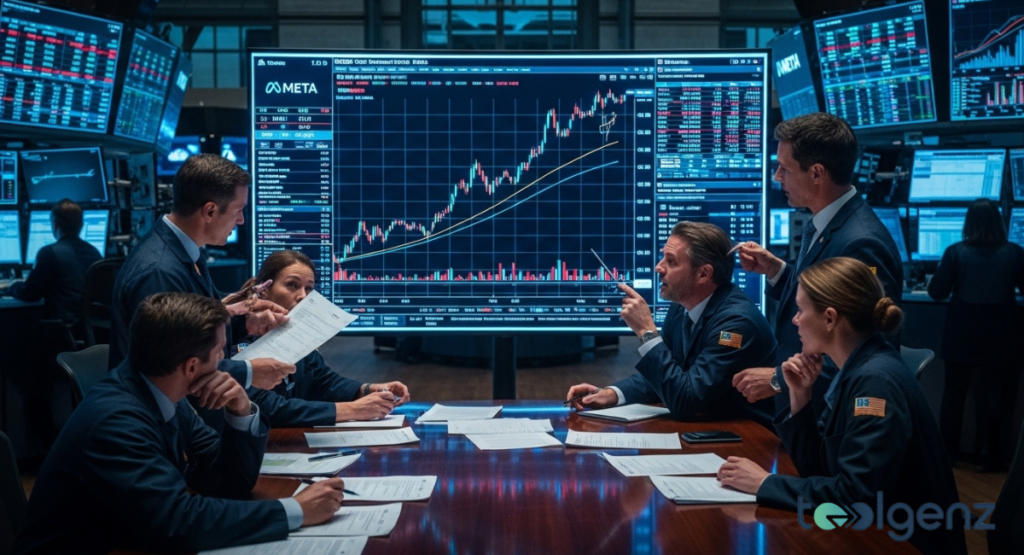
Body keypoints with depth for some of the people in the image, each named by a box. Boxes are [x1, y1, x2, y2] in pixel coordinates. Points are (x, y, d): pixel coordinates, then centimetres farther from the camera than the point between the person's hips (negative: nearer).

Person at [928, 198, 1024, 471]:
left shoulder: (955, 252, -9)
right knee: (993, 395, 8)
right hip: (999, 336, 0)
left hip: (962, 336, 0)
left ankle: (947, 452, 20)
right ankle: (989, 454, 10)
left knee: (954, 393, 13)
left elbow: (936, 292, -5)